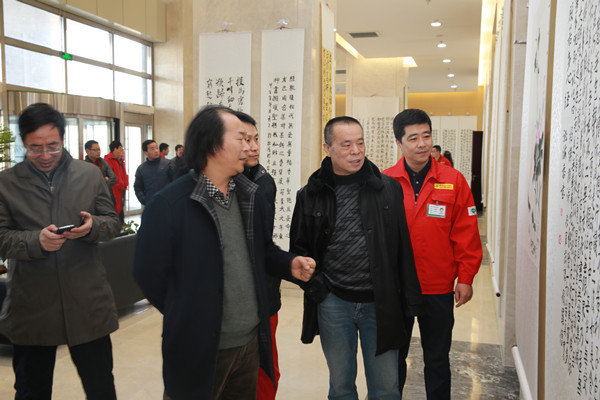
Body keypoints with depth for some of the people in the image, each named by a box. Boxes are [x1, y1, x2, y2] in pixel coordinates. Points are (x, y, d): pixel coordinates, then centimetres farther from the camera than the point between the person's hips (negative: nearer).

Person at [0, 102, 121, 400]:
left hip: (88, 305, 0)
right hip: (31, 307, 0)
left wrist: (92, 227, -16)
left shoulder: (90, 175, 4)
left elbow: (113, 223, 6)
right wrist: (36, 241, -21)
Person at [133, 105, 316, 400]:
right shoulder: (168, 205, -15)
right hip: (198, 348, -6)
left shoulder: (250, 197, 5)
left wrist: (290, 264, -3)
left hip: (251, 342, 6)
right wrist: (187, 318, -3)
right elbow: (149, 274, -11)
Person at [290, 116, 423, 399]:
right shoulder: (310, 195, 2)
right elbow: (298, 248, 10)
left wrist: (410, 301, 1)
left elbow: (404, 248, 2)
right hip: (333, 302, 1)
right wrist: (314, 284, -6)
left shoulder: (389, 189, 0)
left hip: (380, 303, 0)